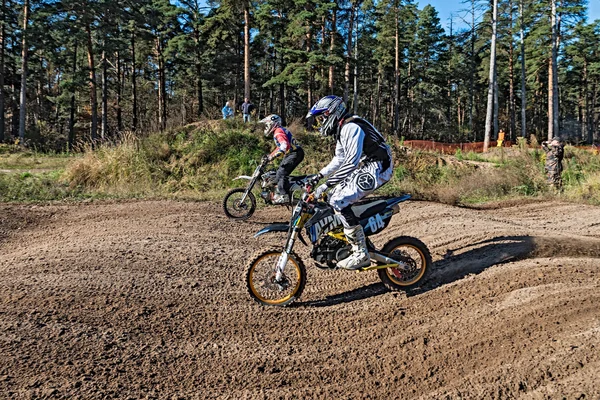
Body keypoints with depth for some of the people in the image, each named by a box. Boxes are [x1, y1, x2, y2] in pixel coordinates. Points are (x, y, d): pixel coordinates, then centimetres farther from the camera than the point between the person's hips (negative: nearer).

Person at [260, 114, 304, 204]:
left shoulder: (278, 131, -12)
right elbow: (279, 147, 33)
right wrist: (269, 156, 29)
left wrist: (273, 156, -31)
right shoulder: (277, 132, 21)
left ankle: (284, 196, -20)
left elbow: (285, 145, -29)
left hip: (294, 154, -11)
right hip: (291, 154, 11)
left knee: (281, 173, -17)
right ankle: (278, 193, 15)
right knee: (281, 173, 11)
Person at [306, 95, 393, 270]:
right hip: (365, 168, 11)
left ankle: (361, 254, -17)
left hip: (375, 169, -11)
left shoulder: (351, 127, -18)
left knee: (339, 201, -20)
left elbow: (351, 161, -28)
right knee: (335, 197, 13)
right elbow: (339, 159, 23)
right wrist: (319, 175, 14)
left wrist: (327, 185, -29)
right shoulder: (341, 129, 16)